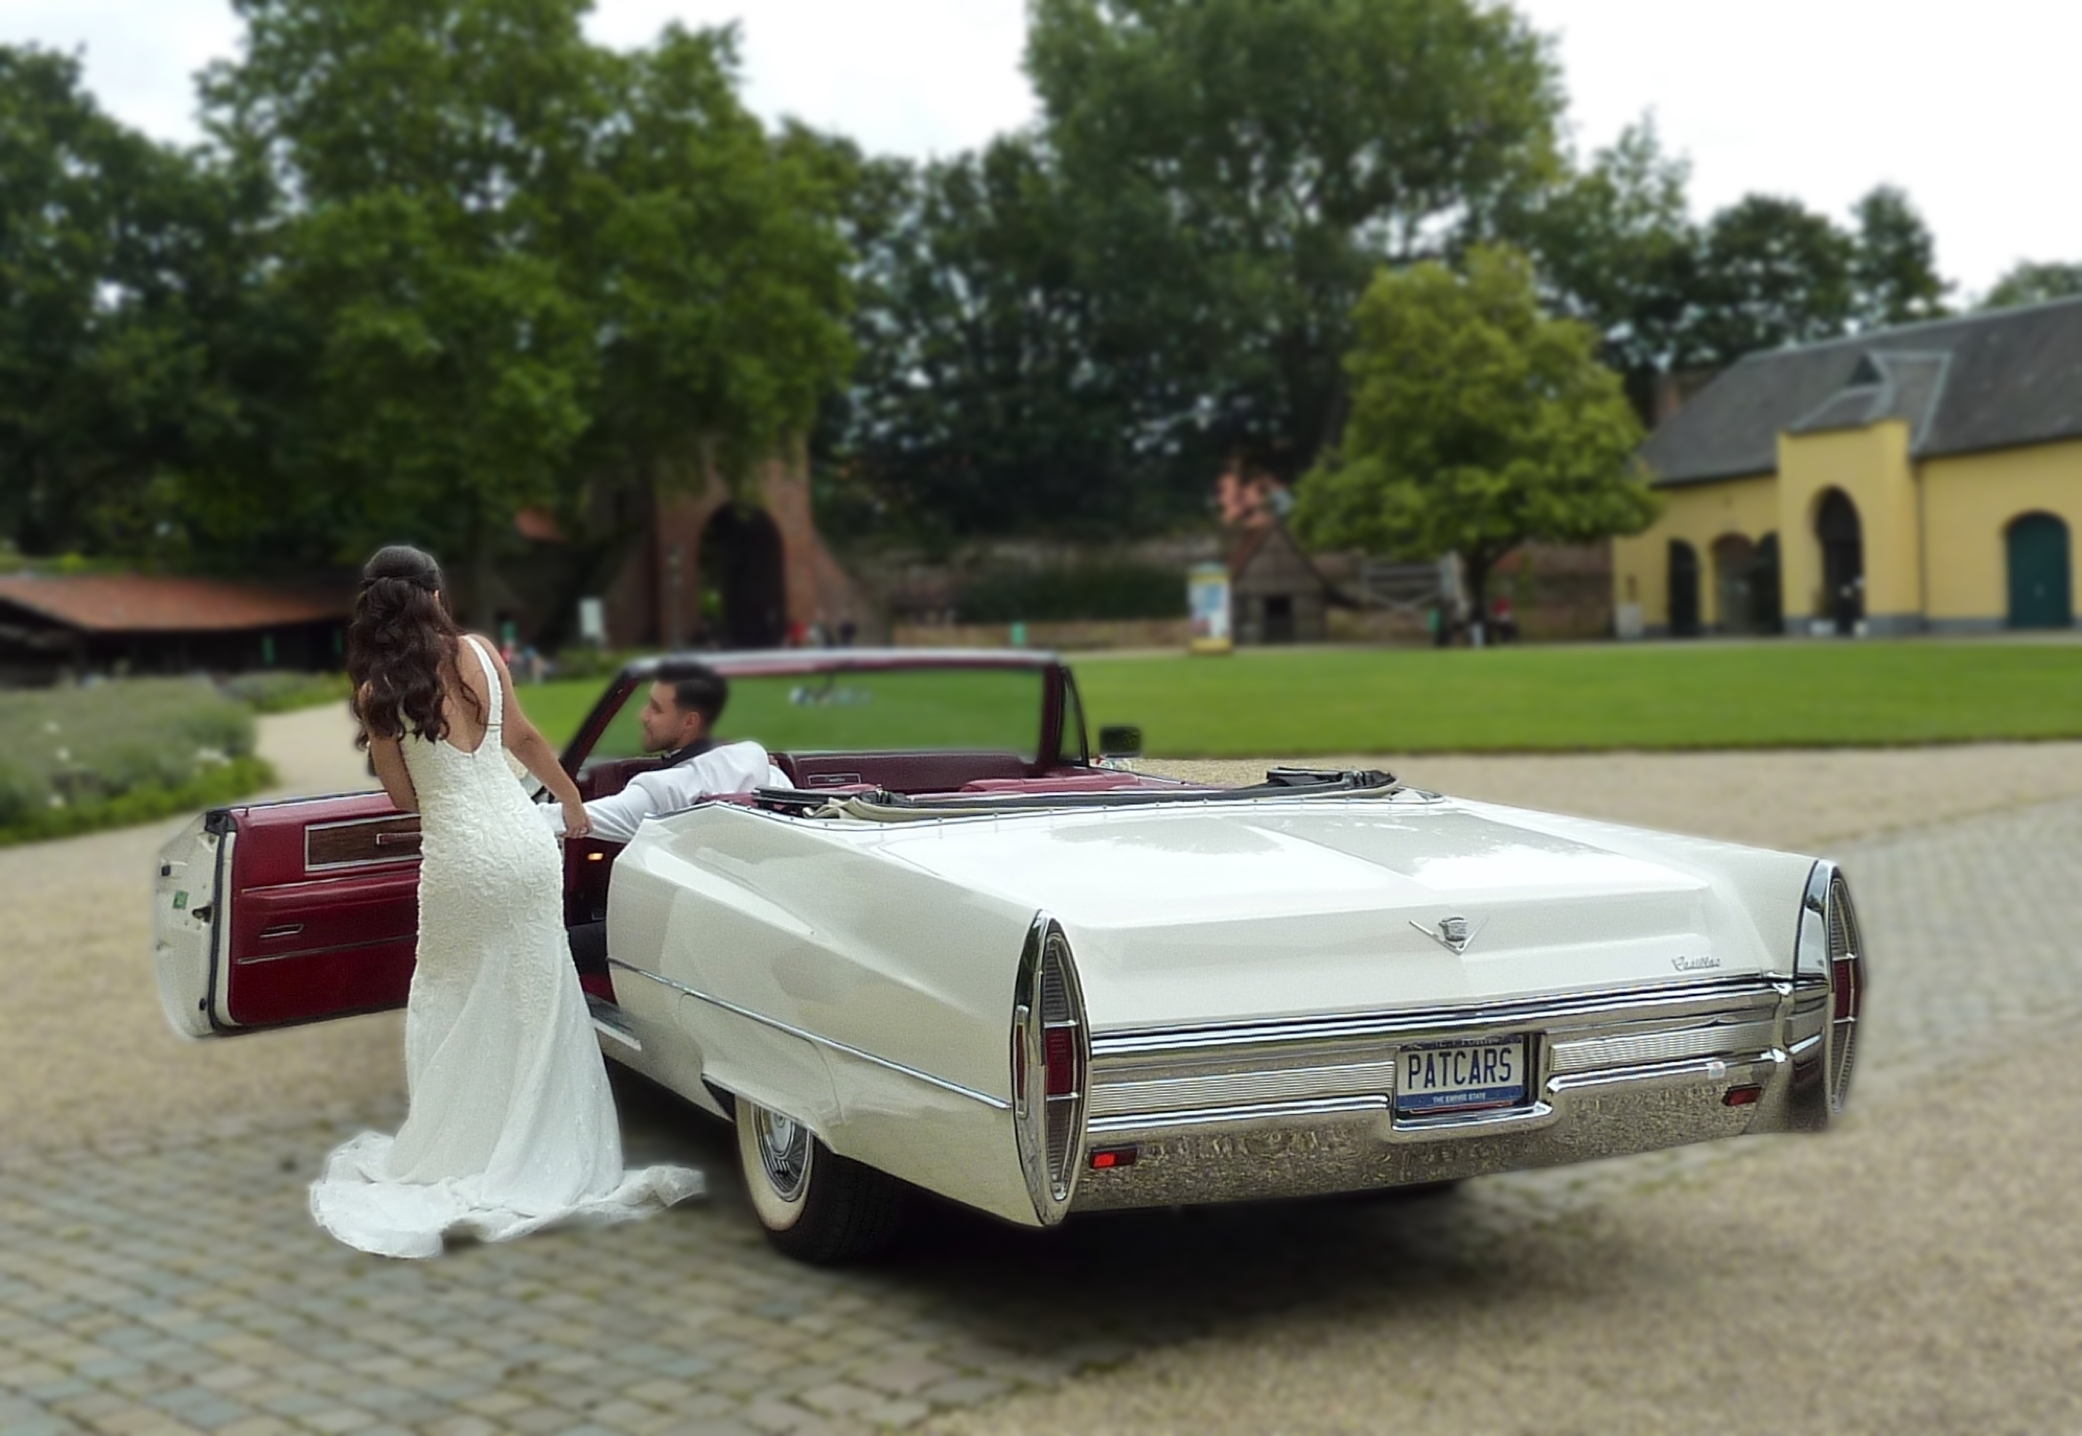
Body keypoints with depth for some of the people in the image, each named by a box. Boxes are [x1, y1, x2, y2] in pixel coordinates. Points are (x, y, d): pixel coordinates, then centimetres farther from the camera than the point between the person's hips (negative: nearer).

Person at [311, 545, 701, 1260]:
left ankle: (454, 1155, 17)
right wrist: (571, 799, 27)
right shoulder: (480, 653, 1)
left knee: (450, 1005, 13)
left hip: (458, 857, -2)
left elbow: (404, 796, 2)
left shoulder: (376, 693, -6)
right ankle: (547, 1150, 17)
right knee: (539, 998, 11)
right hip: (525, 841, 2)